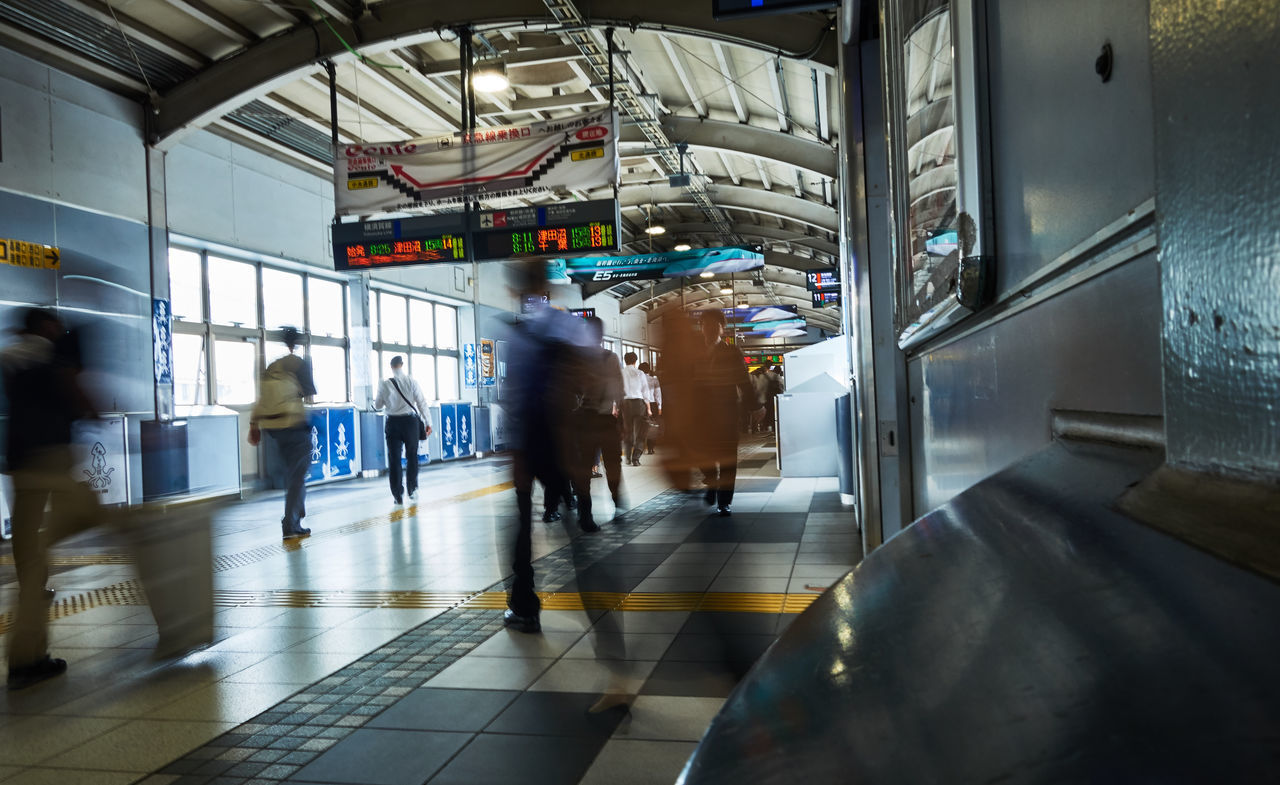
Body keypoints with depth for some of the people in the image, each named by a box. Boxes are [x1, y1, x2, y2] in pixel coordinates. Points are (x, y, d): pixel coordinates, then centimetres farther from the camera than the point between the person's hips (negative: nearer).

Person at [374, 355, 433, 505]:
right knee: (412, 456, 15)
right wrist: (428, 422, 1)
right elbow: (422, 403, -6)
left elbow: (378, 405, 4)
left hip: (393, 422, 0)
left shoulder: (385, 384, -6)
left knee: (394, 459, 7)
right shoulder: (411, 381, -6)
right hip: (410, 421, 0)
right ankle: (412, 489, 19)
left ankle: (398, 495, 6)